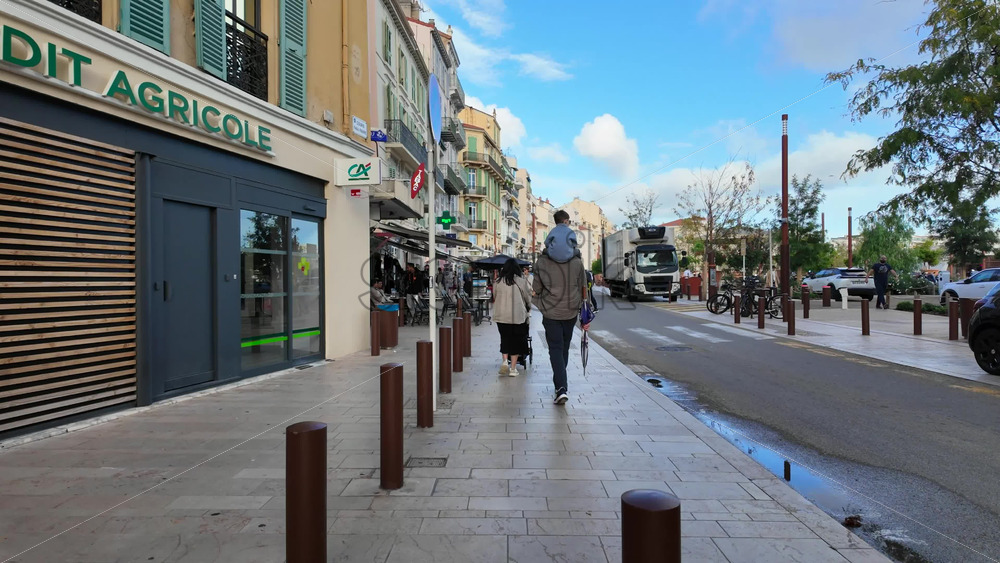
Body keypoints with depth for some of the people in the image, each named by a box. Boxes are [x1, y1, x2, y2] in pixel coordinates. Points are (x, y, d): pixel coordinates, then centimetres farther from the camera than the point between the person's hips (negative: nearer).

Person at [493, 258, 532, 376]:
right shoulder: (521, 281, -7)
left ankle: (505, 361, -2)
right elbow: (528, 297, 3)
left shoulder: (498, 281, 0)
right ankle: (513, 368, 9)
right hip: (518, 316, -2)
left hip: (501, 316, 2)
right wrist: (528, 307, 24)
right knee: (516, 341, 8)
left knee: (505, 339, 16)